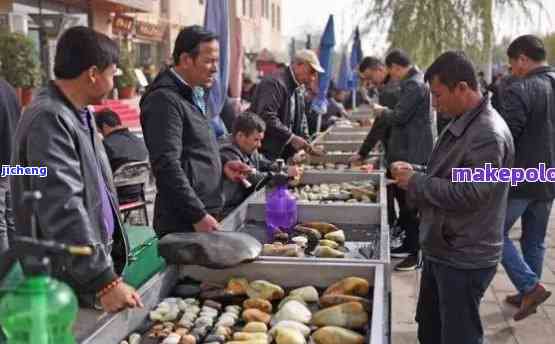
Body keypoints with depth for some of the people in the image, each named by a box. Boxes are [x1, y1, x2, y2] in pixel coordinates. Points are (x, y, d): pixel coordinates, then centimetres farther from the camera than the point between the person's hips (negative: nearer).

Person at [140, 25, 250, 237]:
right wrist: (199, 216, -19)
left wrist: (222, 167, 9)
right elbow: (167, 166, -20)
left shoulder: (192, 96, 17)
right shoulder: (164, 100, -14)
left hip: (204, 215, 9)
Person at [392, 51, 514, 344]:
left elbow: (468, 194, -29)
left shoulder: (489, 135, -23)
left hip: (463, 260, -9)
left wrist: (415, 182, -19)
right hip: (441, 249, 10)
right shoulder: (462, 124, 8)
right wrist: (415, 171, 1)